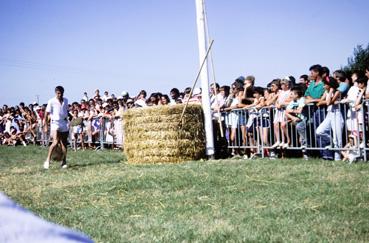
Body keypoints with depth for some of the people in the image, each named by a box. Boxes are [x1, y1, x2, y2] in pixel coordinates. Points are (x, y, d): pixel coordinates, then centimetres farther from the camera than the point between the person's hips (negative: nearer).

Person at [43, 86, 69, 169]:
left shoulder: (65, 100, 9)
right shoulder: (51, 101, -7)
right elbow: (46, 114, -5)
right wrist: (45, 125, -8)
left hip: (64, 123, 5)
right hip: (55, 123, -5)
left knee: (64, 143, 6)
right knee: (55, 142, -18)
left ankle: (64, 162, 12)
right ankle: (47, 160, -9)